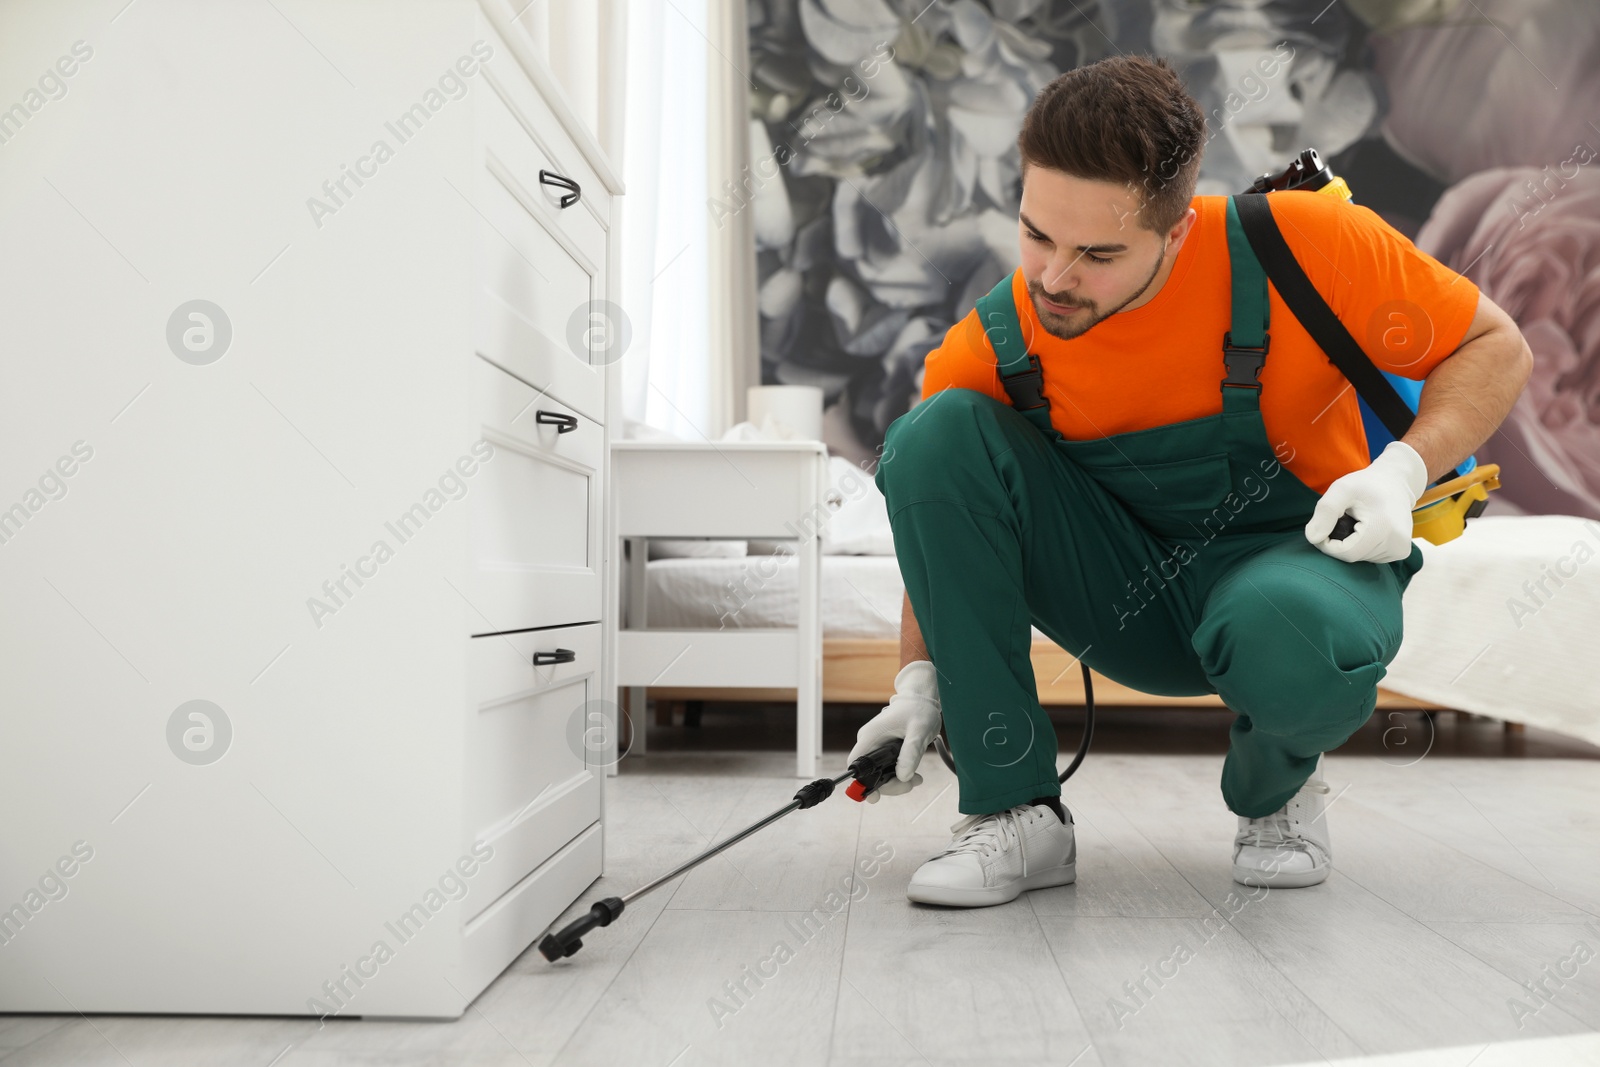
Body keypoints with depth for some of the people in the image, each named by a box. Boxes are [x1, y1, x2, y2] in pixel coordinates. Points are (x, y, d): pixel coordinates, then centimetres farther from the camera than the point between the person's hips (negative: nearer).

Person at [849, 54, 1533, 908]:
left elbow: (1497, 347, -7)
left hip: (1295, 551, -2)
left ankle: (1276, 793, 1)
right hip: (1128, 600, 3)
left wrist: (1402, 471, -24)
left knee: (1294, 637, -41)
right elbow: (937, 502, -1)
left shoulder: (1300, 244, -20)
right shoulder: (993, 346, -15)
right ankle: (1016, 813, -17)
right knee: (938, 431, -23)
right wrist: (919, 677, -11)